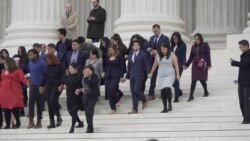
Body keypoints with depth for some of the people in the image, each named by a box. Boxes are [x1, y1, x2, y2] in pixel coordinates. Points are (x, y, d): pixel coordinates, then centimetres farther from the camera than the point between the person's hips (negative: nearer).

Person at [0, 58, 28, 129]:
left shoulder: (17, 71, -2)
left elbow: (22, 78, -14)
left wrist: (27, 82, -31)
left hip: (14, 93, -5)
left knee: (14, 108, -8)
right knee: (6, 109, 4)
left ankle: (18, 123, 12)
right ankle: (7, 124, 12)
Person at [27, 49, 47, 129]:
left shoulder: (42, 63, -11)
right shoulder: (30, 63, 8)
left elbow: (45, 75, -9)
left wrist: (43, 86, -11)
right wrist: (30, 80, 9)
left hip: (40, 86, -5)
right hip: (32, 85, 5)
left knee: (40, 103, 4)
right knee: (31, 102, -9)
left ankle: (39, 122, 13)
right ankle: (31, 121, -9)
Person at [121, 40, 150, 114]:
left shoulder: (143, 54, 0)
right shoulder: (131, 55, 17)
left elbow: (147, 65, -4)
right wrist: (126, 77, 20)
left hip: (140, 76, -6)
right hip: (132, 76, 6)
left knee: (136, 90, -19)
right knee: (133, 92, 2)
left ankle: (144, 101, 8)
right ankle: (135, 109, 5)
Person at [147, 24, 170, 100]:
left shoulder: (165, 38, -3)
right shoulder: (151, 38, 14)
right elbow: (149, 48, 15)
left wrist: (158, 52, -16)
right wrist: (151, 51, -8)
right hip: (153, 60, 4)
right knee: (152, 78, 1)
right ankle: (151, 94, 1)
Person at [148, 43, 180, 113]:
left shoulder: (172, 55, -2)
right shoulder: (158, 55, 8)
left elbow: (176, 65, -5)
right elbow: (155, 65, 16)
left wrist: (177, 74, -11)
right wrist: (151, 73, 18)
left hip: (170, 75, -4)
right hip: (160, 75, 4)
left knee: (167, 89, -21)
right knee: (162, 91, 0)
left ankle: (170, 104, -4)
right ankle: (165, 107, 5)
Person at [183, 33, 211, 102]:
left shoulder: (205, 45, 0)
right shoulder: (194, 47, 11)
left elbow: (208, 55, -4)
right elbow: (191, 57, 16)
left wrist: (209, 65, -10)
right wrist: (186, 65, 13)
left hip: (202, 65, -3)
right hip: (195, 65, 3)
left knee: (202, 80, 3)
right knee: (193, 80, -4)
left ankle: (206, 92, 28)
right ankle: (191, 95, -7)